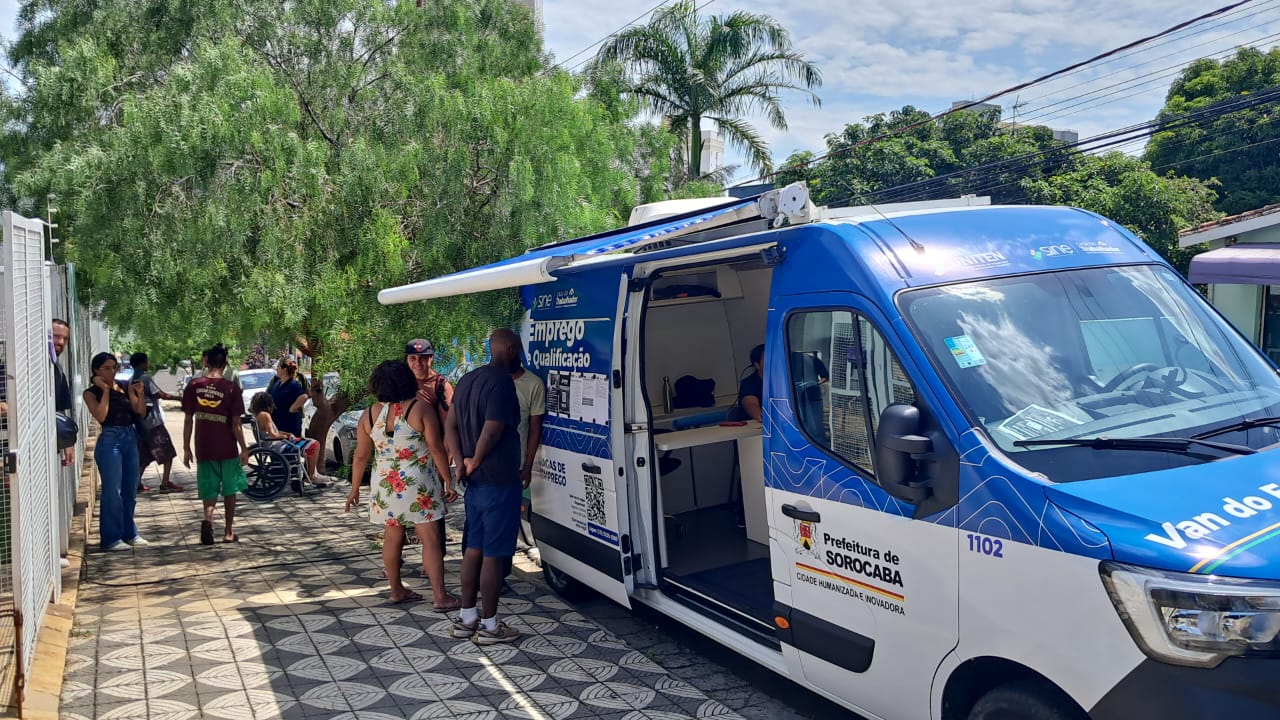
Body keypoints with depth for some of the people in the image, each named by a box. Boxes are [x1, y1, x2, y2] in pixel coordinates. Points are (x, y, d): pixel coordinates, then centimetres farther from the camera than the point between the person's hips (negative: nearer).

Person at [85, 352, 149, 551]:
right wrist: (105, 390, -11)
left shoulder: (125, 388, 10)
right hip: (109, 440, -5)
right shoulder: (91, 393, -2)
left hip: (130, 438, 5)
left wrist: (140, 393, -9)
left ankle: (130, 533, 24)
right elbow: (100, 416, -16)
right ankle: (111, 538, 3)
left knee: (130, 490, 12)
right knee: (112, 491, -4)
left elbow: (140, 411, 7)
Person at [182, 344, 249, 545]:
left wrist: (186, 448, 9)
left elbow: (188, 420, 1)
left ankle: (207, 519, -18)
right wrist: (244, 448, 0)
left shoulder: (193, 386, -2)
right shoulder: (231, 388, -9)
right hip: (228, 449, -2)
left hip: (203, 449, 2)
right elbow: (236, 423, -9)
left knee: (209, 491, 9)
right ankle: (228, 532, 19)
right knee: (229, 490, 13)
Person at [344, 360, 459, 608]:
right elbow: (435, 448, -12)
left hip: (385, 485, 4)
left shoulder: (370, 415, 2)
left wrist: (355, 489, 18)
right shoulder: (420, 409, -9)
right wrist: (448, 481, -5)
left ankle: (397, 590, 25)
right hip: (418, 484, -4)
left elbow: (360, 456, 7)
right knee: (430, 539, -2)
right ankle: (440, 597, -2)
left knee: (392, 537, 14)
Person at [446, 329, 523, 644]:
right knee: (493, 554, -1)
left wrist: (460, 461, 2)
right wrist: (475, 462, -8)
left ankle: (466, 618, 24)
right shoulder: (501, 382, -17)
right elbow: (491, 432, -24)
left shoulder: (467, 380, 12)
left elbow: (451, 424, 12)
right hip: (500, 482, -9)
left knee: (474, 549, 16)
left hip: (475, 482, 9)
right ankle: (489, 626, 7)